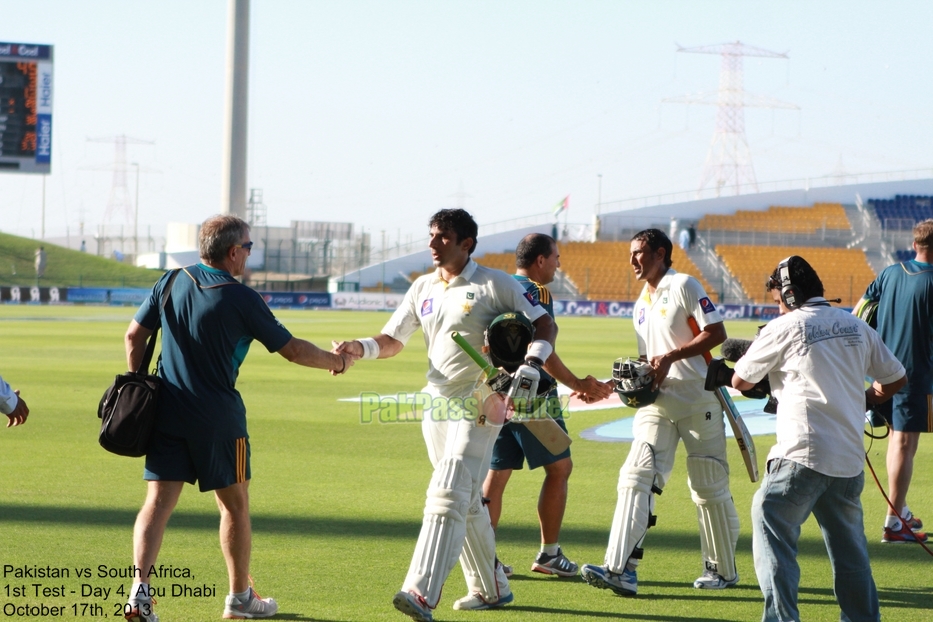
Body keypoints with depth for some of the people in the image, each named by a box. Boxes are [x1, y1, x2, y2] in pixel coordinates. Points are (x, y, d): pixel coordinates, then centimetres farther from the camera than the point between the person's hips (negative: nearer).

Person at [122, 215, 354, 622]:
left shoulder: (172, 283, 2)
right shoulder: (242, 299, -10)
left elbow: (135, 335, 6)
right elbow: (292, 350, -3)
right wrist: (336, 362, 14)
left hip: (166, 413, 4)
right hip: (217, 417, -4)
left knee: (158, 501, 0)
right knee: (234, 503, 12)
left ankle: (140, 587, -18)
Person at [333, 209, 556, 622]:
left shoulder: (495, 285, -5)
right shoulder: (423, 289, 11)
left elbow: (543, 324, -3)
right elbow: (393, 340, 11)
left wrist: (532, 362, -20)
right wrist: (361, 348, -9)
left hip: (479, 405, -7)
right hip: (436, 403, 7)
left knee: (448, 495, -18)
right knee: (466, 502, 15)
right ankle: (491, 589, 29)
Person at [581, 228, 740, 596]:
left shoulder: (683, 287, -5)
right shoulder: (642, 304, 19)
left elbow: (716, 333, -14)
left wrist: (671, 357, -20)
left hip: (698, 402, -7)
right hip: (658, 403, 7)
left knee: (709, 488, 2)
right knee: (636, 478, -10)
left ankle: (723, 570, 18)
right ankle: (620, 570, -18)